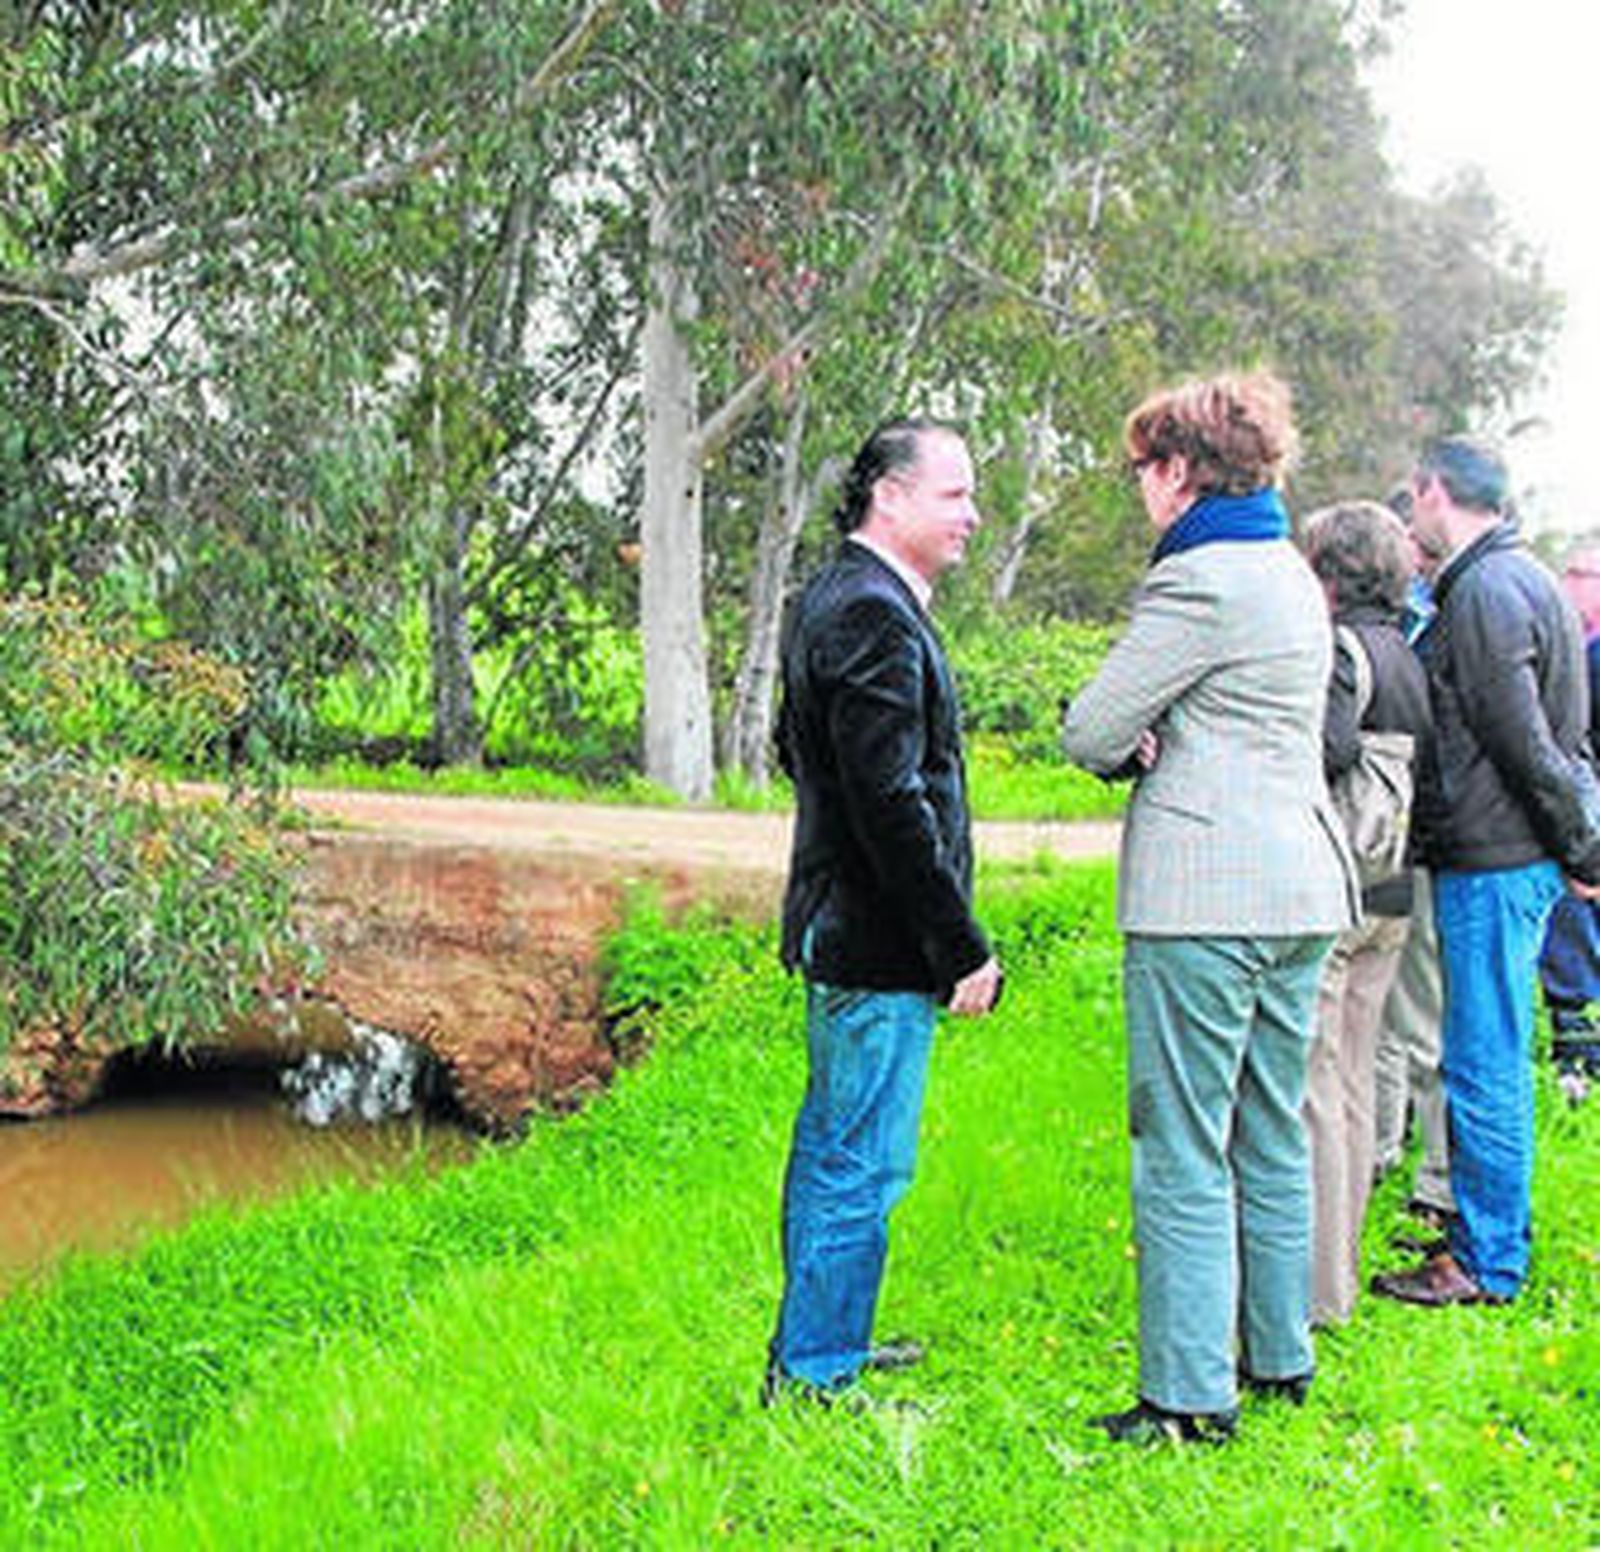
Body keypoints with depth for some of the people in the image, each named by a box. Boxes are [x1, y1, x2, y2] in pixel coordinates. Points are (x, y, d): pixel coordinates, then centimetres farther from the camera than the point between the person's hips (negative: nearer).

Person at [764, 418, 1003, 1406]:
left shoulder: (833, 601, 14)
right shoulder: (876, 617, -19)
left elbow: (798, 750, 25)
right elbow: (891, 802, -24)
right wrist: (962, 947, -20)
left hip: (837, 925, 11)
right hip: (881, 949, -11)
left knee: (833, 1148, 19)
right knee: (862, 1166, -3)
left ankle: (818, 1349, 32)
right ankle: (815, 1377, 6)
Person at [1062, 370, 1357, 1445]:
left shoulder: (1200, 582, -14)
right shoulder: (1292, 576, 15)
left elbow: (1090, 733, -12)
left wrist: (1133, 746, 9)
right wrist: (1157, 744, 6)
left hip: (1203, 894, -9)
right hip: (1302, 885, 9)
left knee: (1185, 1149, -3)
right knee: (1272, 1136, 17)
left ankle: (1191, 1396, 1)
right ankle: (1281, 1357, 27)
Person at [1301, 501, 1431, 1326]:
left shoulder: (1339, 647, -14)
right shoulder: (1406, 655, 13)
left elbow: (1330, 749, -29)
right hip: (1390, 894, 9)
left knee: (1309, 1085, -3)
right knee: (1353, 1082, 16)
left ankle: (1315, 1287, 1)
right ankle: (1340, 1266, 26)